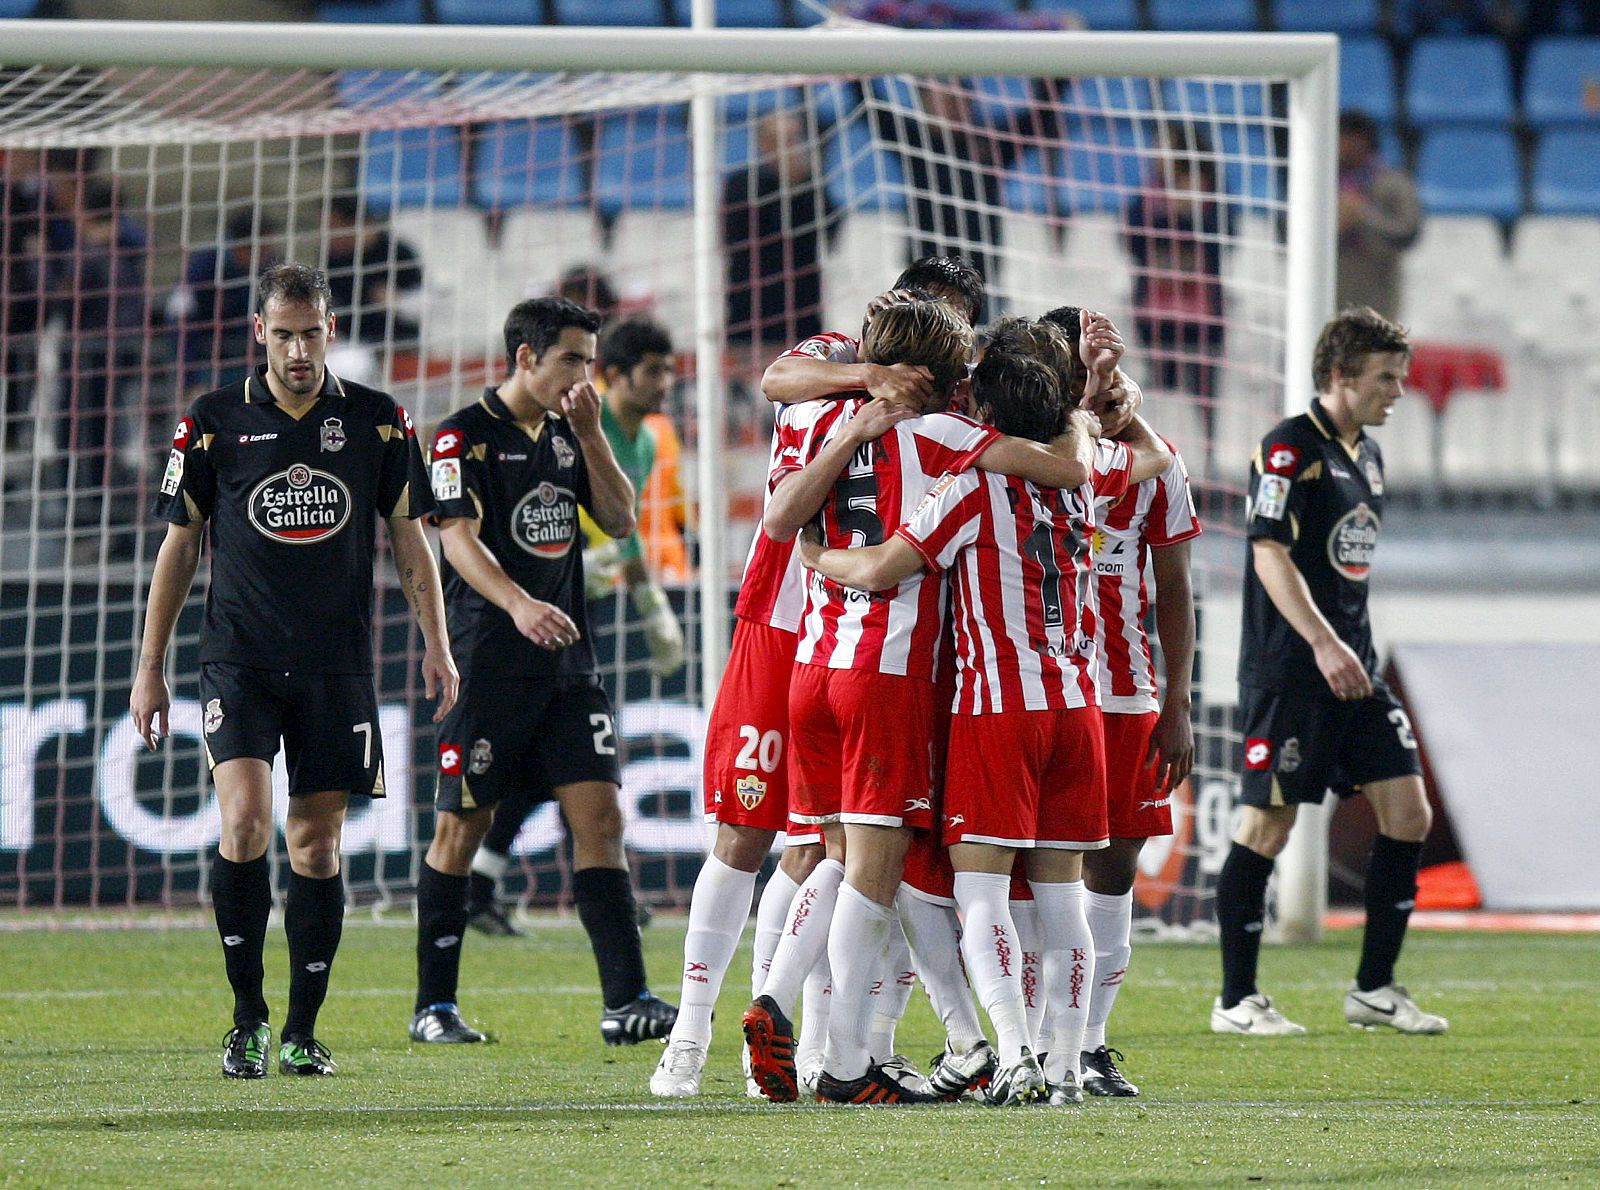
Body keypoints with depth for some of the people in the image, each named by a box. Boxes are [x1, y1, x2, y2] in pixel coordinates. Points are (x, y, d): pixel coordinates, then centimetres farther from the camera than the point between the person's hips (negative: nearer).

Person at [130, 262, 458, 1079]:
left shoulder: (379, 422, 4)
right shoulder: (213, 423, 2)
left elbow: (408, 538, 12)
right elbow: (179, 546, 8)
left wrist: (435, 642, 2)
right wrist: (149, 668, 7)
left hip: (336, 666, 1)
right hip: (239, 659, -1)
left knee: (317, 843, 3)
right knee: (245, 819, -18)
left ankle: (302, 1032, 12)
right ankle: (247, 1016, -5)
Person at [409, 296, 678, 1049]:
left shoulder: (566, 435, 15)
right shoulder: (464, 436, -6)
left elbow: (620, 521, 13)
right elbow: (459, 536, -18)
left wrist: (592, 436, 1)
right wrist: (518, 603, -34)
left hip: (567, 664, 6)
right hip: (488, 666, -6)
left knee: (599, 816, -4)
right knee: (461, 827, 1)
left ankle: (626, 1001, -7)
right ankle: (434, 1007, 10)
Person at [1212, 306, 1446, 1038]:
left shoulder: (1367, 456, 15)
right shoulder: (1290, 448, -11)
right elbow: (1271, 554, -19)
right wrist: (1322, 643, -27)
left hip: (1354, 671, 8)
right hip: (1288, 670, -8)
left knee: (1408, 813, 2)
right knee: (1269, 825, -4)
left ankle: (1374, 990, 10)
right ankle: (1236, 1000, 5)